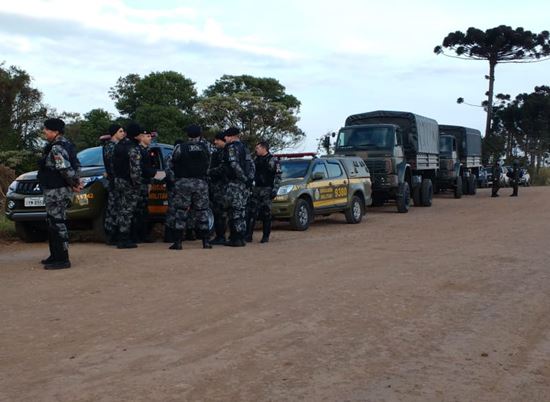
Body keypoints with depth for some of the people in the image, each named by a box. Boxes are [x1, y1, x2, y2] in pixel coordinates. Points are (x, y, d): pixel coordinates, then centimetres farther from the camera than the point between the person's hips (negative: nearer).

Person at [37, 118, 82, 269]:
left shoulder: (56, 148, -18)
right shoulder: (64, 144, 15)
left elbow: (66, 169, -27)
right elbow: (76, 165, 20)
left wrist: (74, 183, -13)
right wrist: (75, 181, 10)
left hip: (57, 191, -11)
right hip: (57, 190, 11)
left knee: (58, 224, -7)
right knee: (54, 223, 18)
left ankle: (62, 259, -3)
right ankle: (56, 256, 27)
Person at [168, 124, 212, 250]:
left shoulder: (180, 148, -6)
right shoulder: (204, 148, 4)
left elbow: (171, 165, 1)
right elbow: (208, 165, 9)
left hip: (183, 183, -2)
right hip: (201, 183, 2)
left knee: (181, 212, 1)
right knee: (202, 211, 8)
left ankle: (178, 242, -2)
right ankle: (206, 241, 8)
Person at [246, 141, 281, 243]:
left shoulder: (273, 160, -3)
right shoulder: (256, 160, 14)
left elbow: (278, 176, -6)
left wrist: (275, 190, -13)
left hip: (267, 190, -5)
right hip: (256, 189, 5)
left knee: (266, 213, -2)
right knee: (251, 212, -2)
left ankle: (266, 236, 6)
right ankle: (248, 235, -1)